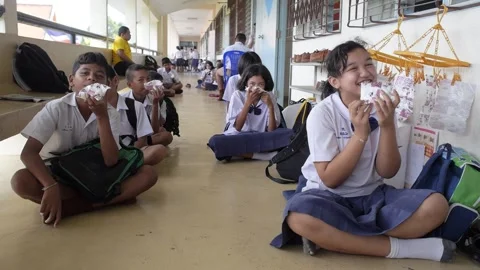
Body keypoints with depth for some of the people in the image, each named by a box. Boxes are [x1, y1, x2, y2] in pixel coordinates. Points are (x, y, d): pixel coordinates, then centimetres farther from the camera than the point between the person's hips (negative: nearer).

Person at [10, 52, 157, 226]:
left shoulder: (110, 113, -9)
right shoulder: (56, 108, -14)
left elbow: (111, 161, -21)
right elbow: (28, 153, -21)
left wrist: (102, 117, -29)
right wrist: (51, 187, -37)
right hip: (60, 175, -2)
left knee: (148, 173, -20)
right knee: (20, 181, -34)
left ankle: (71, 207, -24)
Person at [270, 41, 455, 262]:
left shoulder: (381, 108, -1)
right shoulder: (322, 114, -13)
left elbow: (387, 172, -5)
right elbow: (330, 179, -16)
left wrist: (387, 126, -20)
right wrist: (361, 134, -24)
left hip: (372, 195, 4)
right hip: (330, 197, -4)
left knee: (436, 205, -20)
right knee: (299, 217, -37)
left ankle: (330, 237, -21)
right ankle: (401, 247, -21)